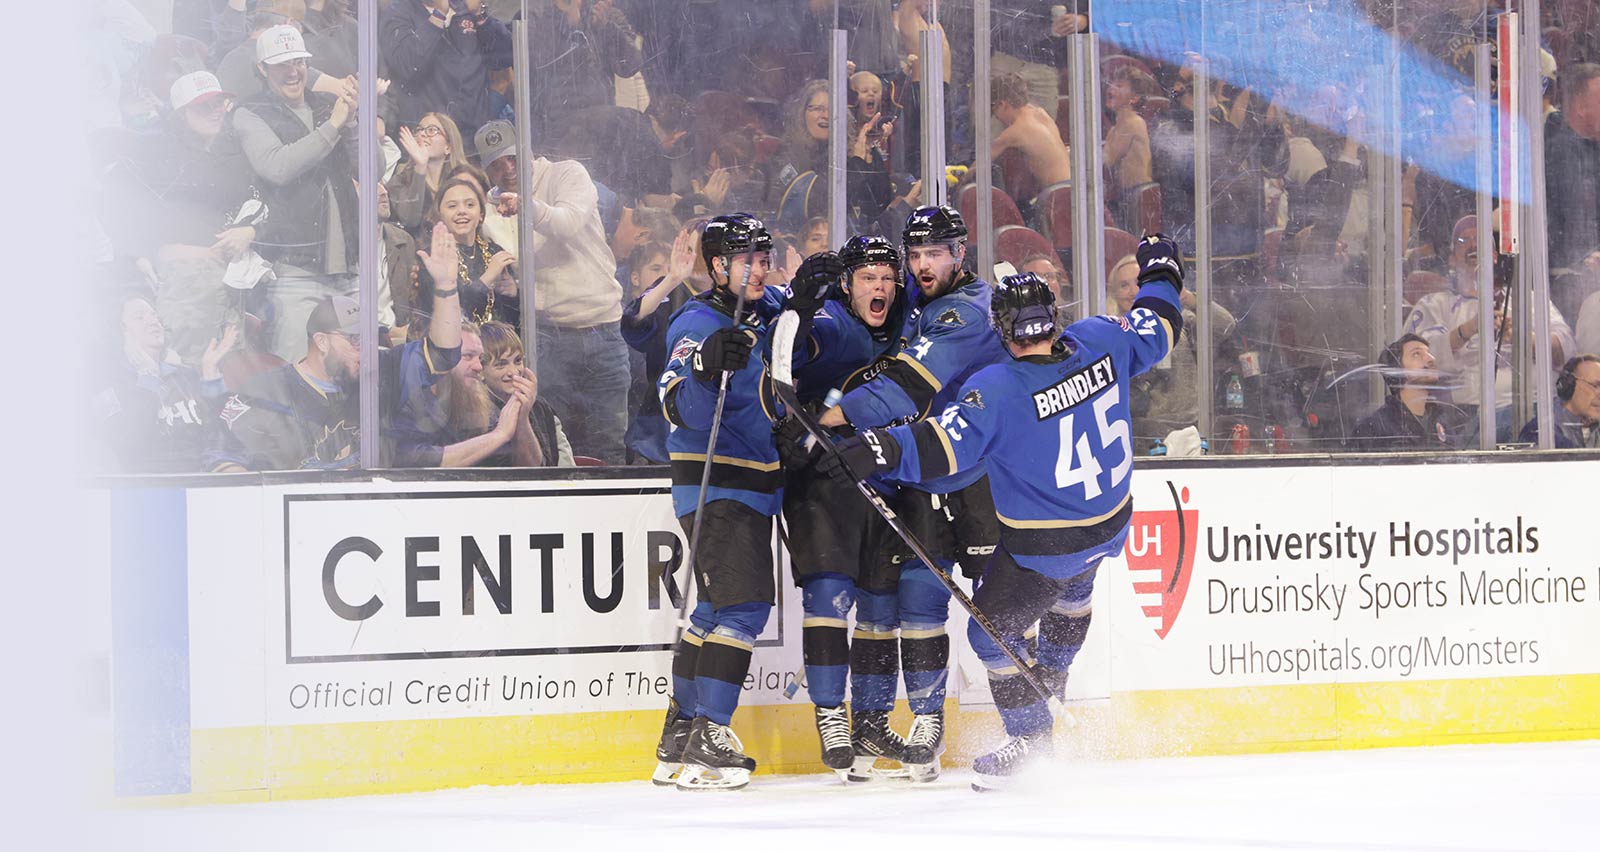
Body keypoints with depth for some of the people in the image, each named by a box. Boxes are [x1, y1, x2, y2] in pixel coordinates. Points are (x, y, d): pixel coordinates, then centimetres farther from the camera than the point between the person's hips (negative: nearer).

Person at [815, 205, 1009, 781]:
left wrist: (831, 419, -35)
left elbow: (909, 385, -29)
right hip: (921, 475, 7)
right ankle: (926, 720, 8)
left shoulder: (970, 311, -18)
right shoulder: (915, 302, 9)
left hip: (982, 475, -7)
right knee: (919, 596, 0)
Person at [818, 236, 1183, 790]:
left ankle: (1031, 737, 17)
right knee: (1073, 588, 38)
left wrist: (882, 451, -40)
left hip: (1042, 548, -7)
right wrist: (1161, 276, 27)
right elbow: (1156, 329, 9)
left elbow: (944, 445, -37)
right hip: (1110, 525, 7)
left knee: (993, 632, 10)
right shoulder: (1100, 344, -10)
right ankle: (1052, 677, 59)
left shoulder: (998, 391, -27)